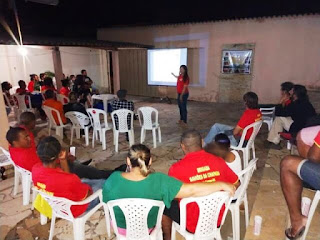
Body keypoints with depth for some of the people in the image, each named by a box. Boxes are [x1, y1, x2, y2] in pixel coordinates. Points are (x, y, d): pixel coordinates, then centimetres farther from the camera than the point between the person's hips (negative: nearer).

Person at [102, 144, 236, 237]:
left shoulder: (113, 179, -29)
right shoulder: (159, 181, -34)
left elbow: (106, 202, -11)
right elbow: (192, 190, -36)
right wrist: (222, 184, -25)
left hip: (120, 227, 1)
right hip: (148, 228, -1)